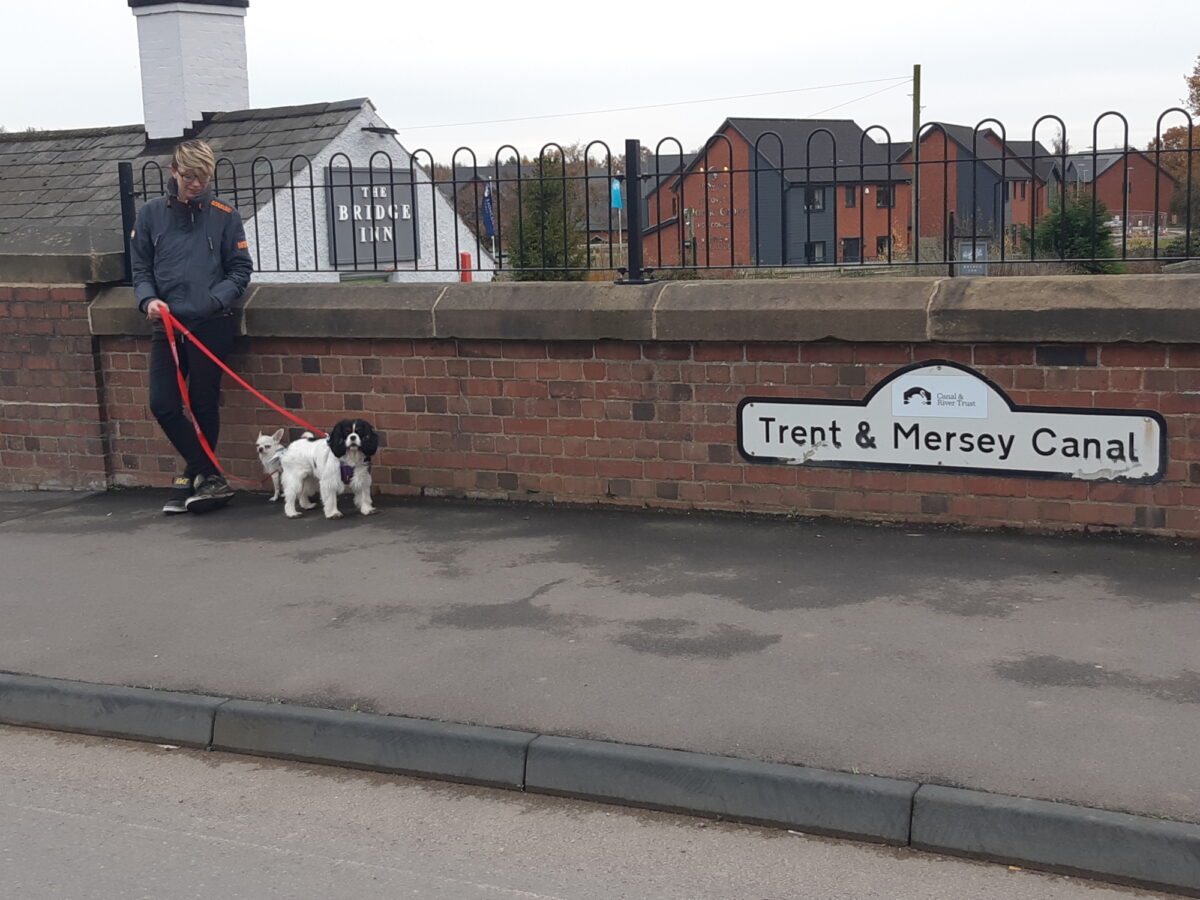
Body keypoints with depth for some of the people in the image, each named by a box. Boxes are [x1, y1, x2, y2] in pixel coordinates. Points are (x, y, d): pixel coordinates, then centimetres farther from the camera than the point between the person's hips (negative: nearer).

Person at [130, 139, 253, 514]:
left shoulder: (224, 216, 0)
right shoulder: (151, 214, 7)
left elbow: (240, 270, 2)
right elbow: (140, 268, 11)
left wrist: (214, 300, -13)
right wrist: (149, 299, -9)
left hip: (211, 324, -3)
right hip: (167, 325, 3)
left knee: (204, 405, 2)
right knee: (162, 405, -3)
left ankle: (194, 476, 19)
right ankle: (210, 476, 7)